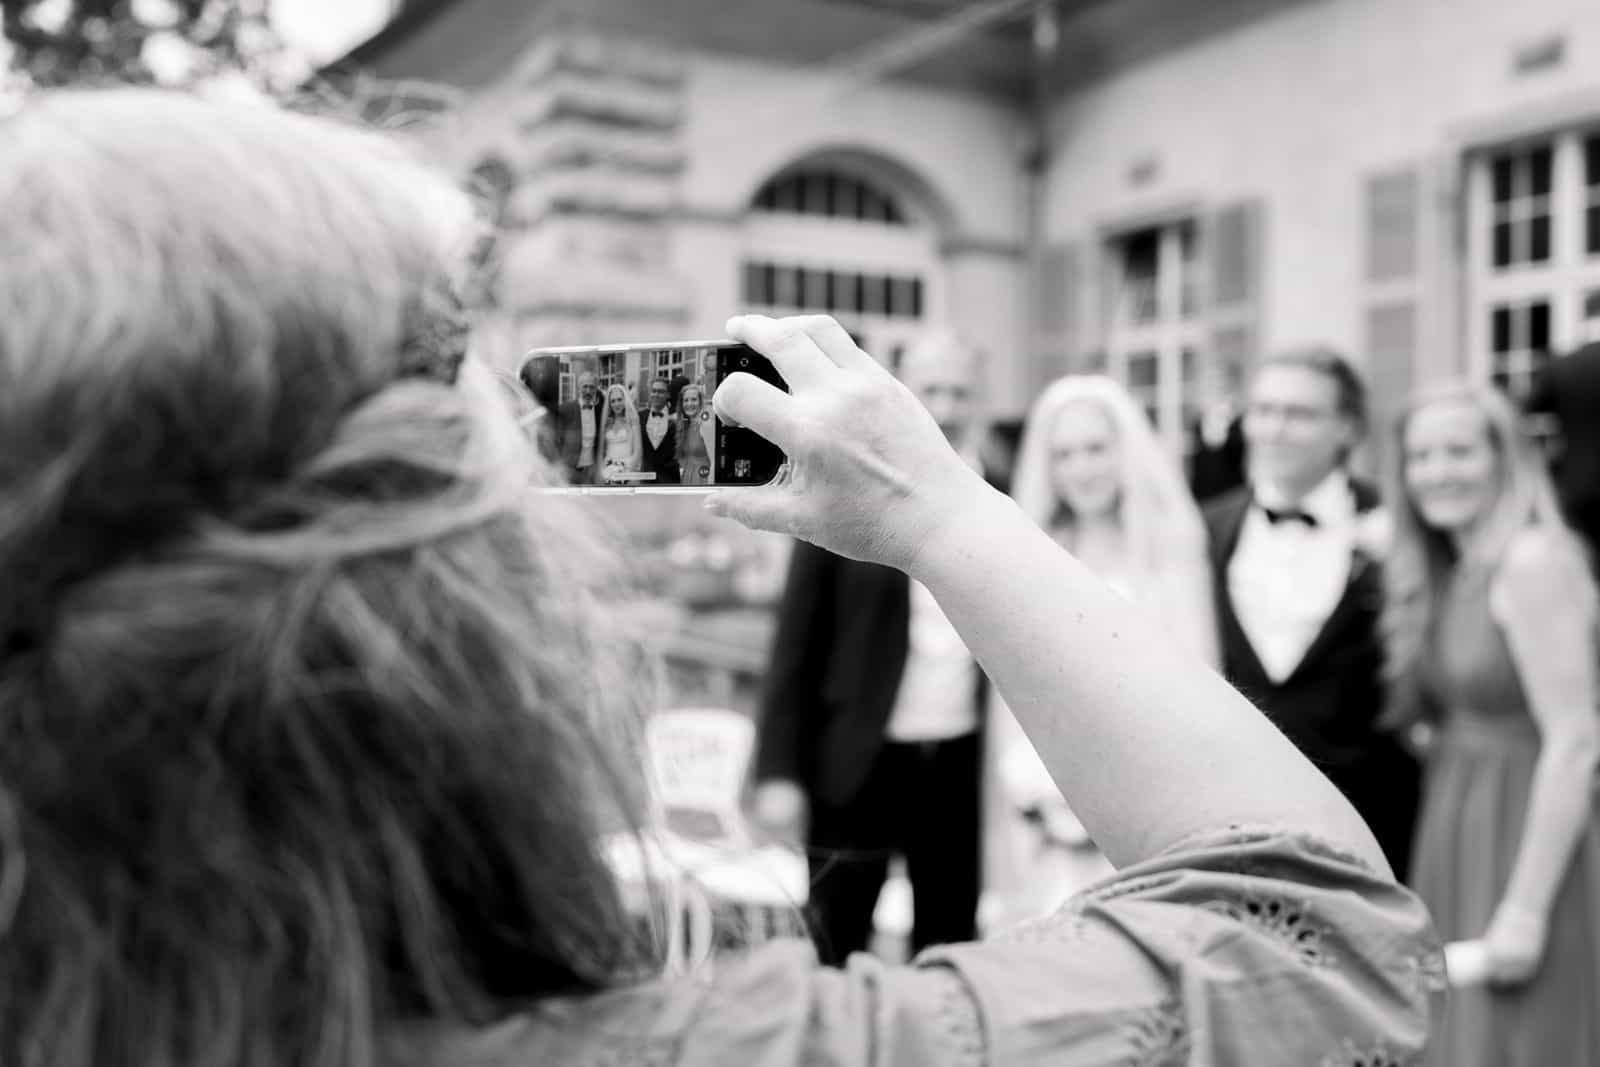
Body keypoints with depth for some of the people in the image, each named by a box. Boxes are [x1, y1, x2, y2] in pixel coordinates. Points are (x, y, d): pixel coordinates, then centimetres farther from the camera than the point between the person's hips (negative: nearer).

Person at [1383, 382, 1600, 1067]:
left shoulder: (1533, 561, -14)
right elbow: (1420, 714, 8)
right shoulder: (1443, 576, 12)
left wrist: (1526, 908, -20)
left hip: (1525, 845, -8)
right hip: (1451, 850, 8)